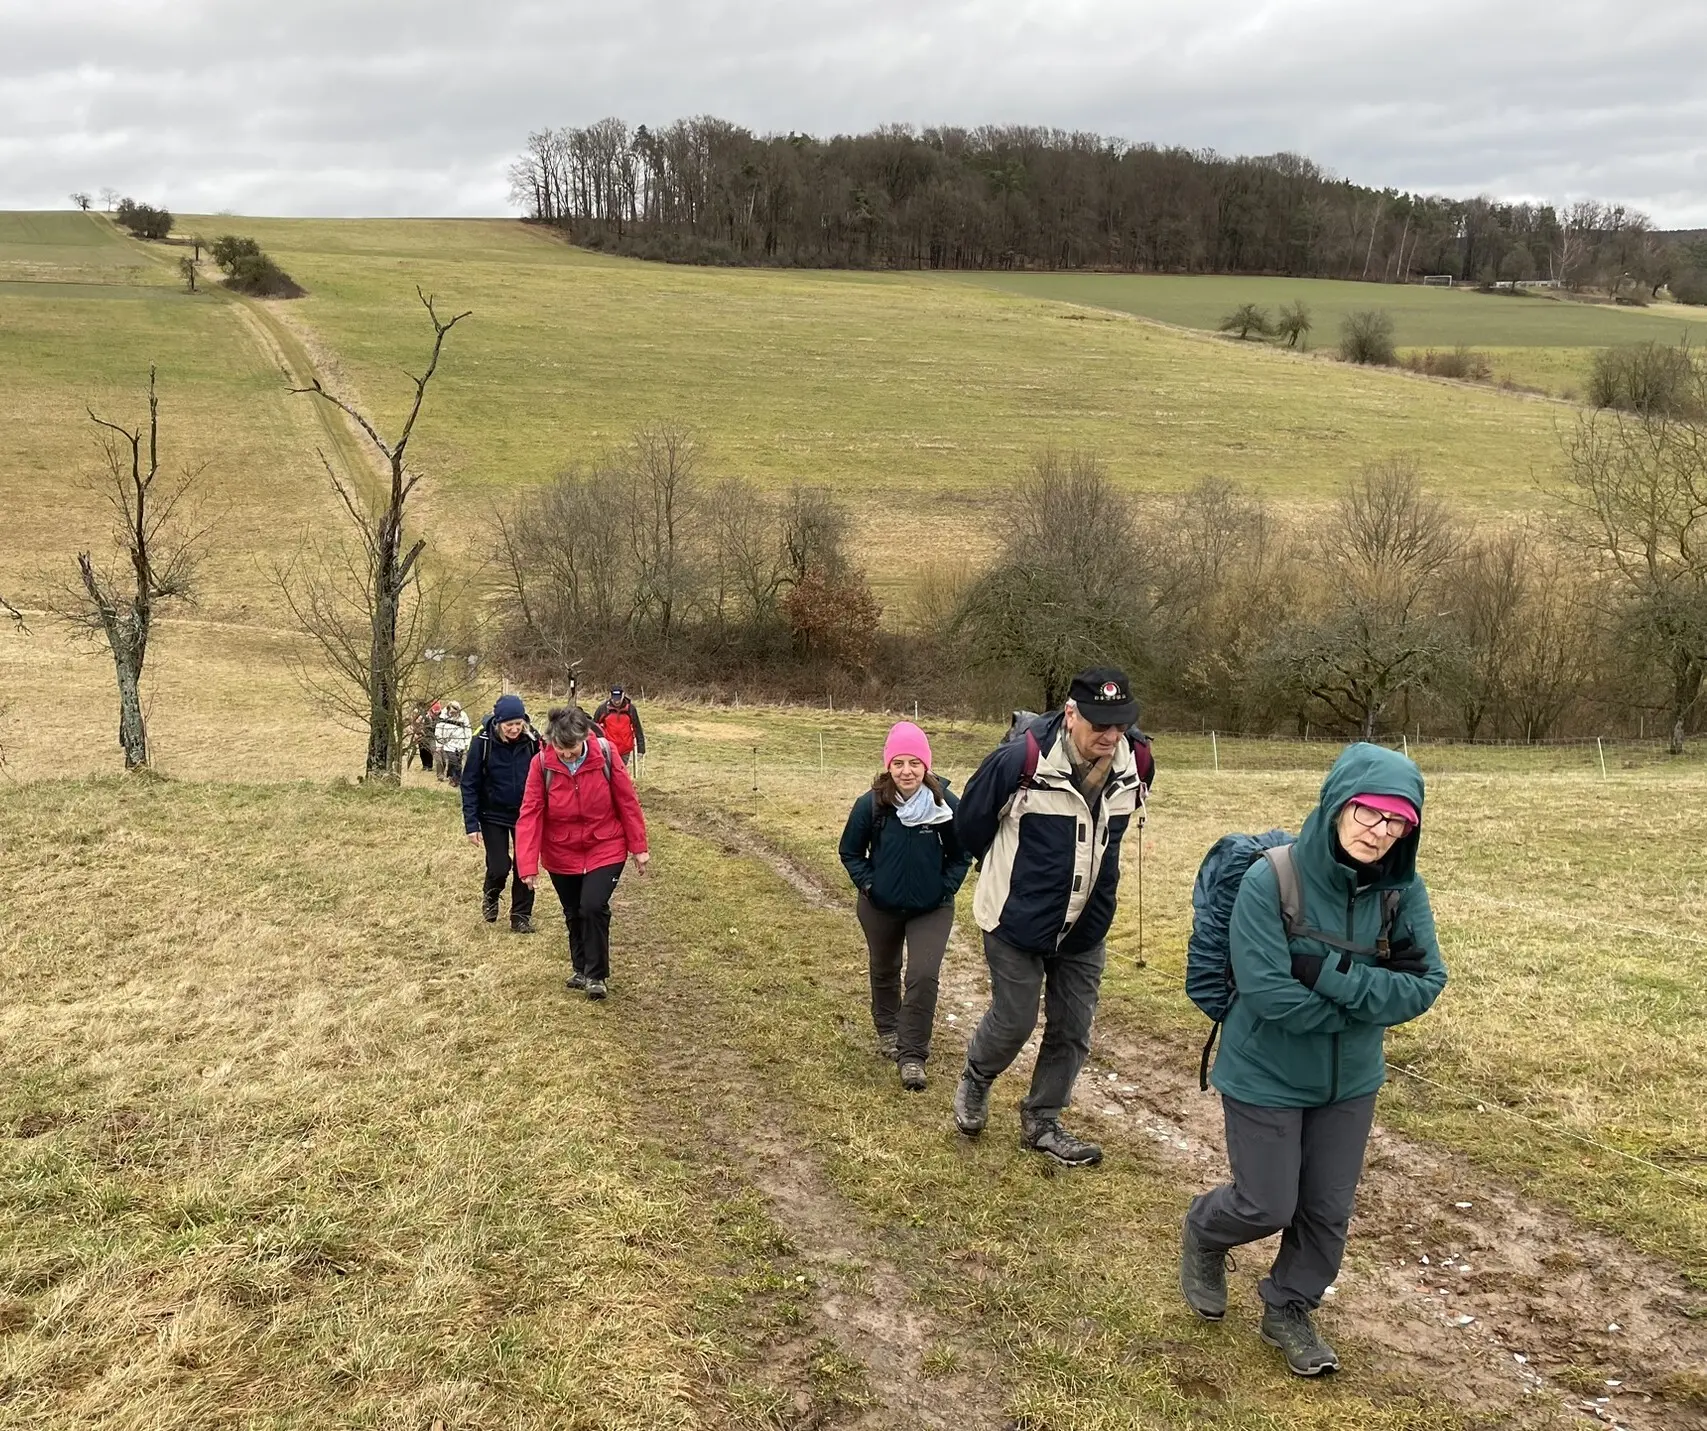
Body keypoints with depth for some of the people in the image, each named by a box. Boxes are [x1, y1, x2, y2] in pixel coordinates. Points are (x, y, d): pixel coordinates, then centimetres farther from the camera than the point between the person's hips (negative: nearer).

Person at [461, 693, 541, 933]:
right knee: (499, 867, -5)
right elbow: (469, 784, -11)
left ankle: (521, 917, 20)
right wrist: (471, 823, -14)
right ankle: (490, 896, 29)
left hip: (525, 814, 2)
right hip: (493, 815, -2)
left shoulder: (532, 741, -12)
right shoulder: (483, 742, -17)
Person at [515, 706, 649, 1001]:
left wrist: (638, 847, -5)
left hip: (604, 850, -2)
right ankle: (581, 969, 37)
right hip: (561, 854, 2)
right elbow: (530, 814, -16)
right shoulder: (541, 764, -17)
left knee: (593, 907, -15)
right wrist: (528, 864, -22)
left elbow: (627, 802, -9)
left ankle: (597, 975, 4)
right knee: (573, 914, 15)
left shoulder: (605, 755, -18)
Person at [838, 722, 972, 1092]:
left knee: (923, 977, -12)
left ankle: (912, 1056, 0)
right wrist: (868, 884, -11)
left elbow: (960, 857, -4)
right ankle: (887, 1031, 46)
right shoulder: (871, 804, -19)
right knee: (884, 971, 21)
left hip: (931, 910, -1)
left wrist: (944, 889, -12)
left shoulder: (947, 806, -19)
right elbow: (850, 852, -3)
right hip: (880, 908, 2)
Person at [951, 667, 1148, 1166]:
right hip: (1017, 924, -5)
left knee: (1072, 1031, 10)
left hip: (1085, 928, 5)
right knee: (1014, 1020, 5)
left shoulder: (1129, 768, -9)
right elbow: (970, 823, -9)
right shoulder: (1020, 761, -27)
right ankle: (975, 1080, 37)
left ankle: (1042, 1122, 30)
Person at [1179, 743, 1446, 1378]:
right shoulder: (1269, 881, -26)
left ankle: (1289, 1310, 40)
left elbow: (1425, 985, -15)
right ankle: (1203, 1235, 42)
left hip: (1350, 1081, 4)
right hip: (1266, 1077, -4)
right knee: (1268, 1206, 8)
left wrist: (1334, 977, -28)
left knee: (1328, 1209, 15)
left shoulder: (1403, 891, -12)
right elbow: (1268, 994, -29)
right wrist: (1368, 1004, -20)